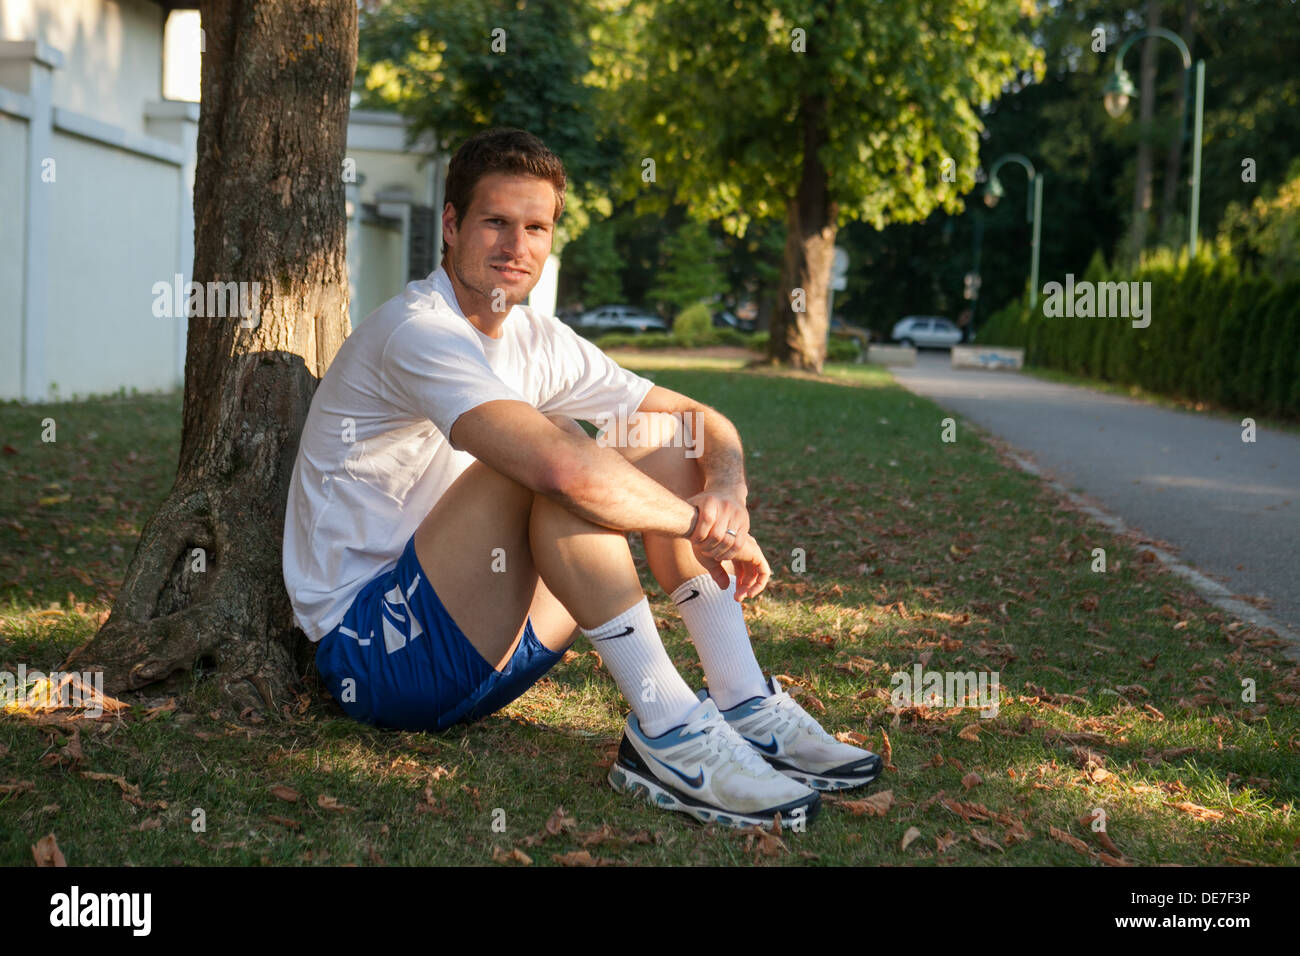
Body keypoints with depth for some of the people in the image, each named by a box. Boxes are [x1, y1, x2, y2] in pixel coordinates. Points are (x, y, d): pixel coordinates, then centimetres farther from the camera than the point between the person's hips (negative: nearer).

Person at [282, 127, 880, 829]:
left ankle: (744, 706, -9)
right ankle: (668, 733, -28)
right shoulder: (418, 331, -19)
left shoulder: (538, 342, 7)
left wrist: (729, 494, -15)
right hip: (370, 652, -8)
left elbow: (704, 421, 8)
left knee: (660, 434, 1)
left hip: (481, 634, 8)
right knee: (550, 453, -30)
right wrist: (700, 524, -22)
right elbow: (562, 465, -36)